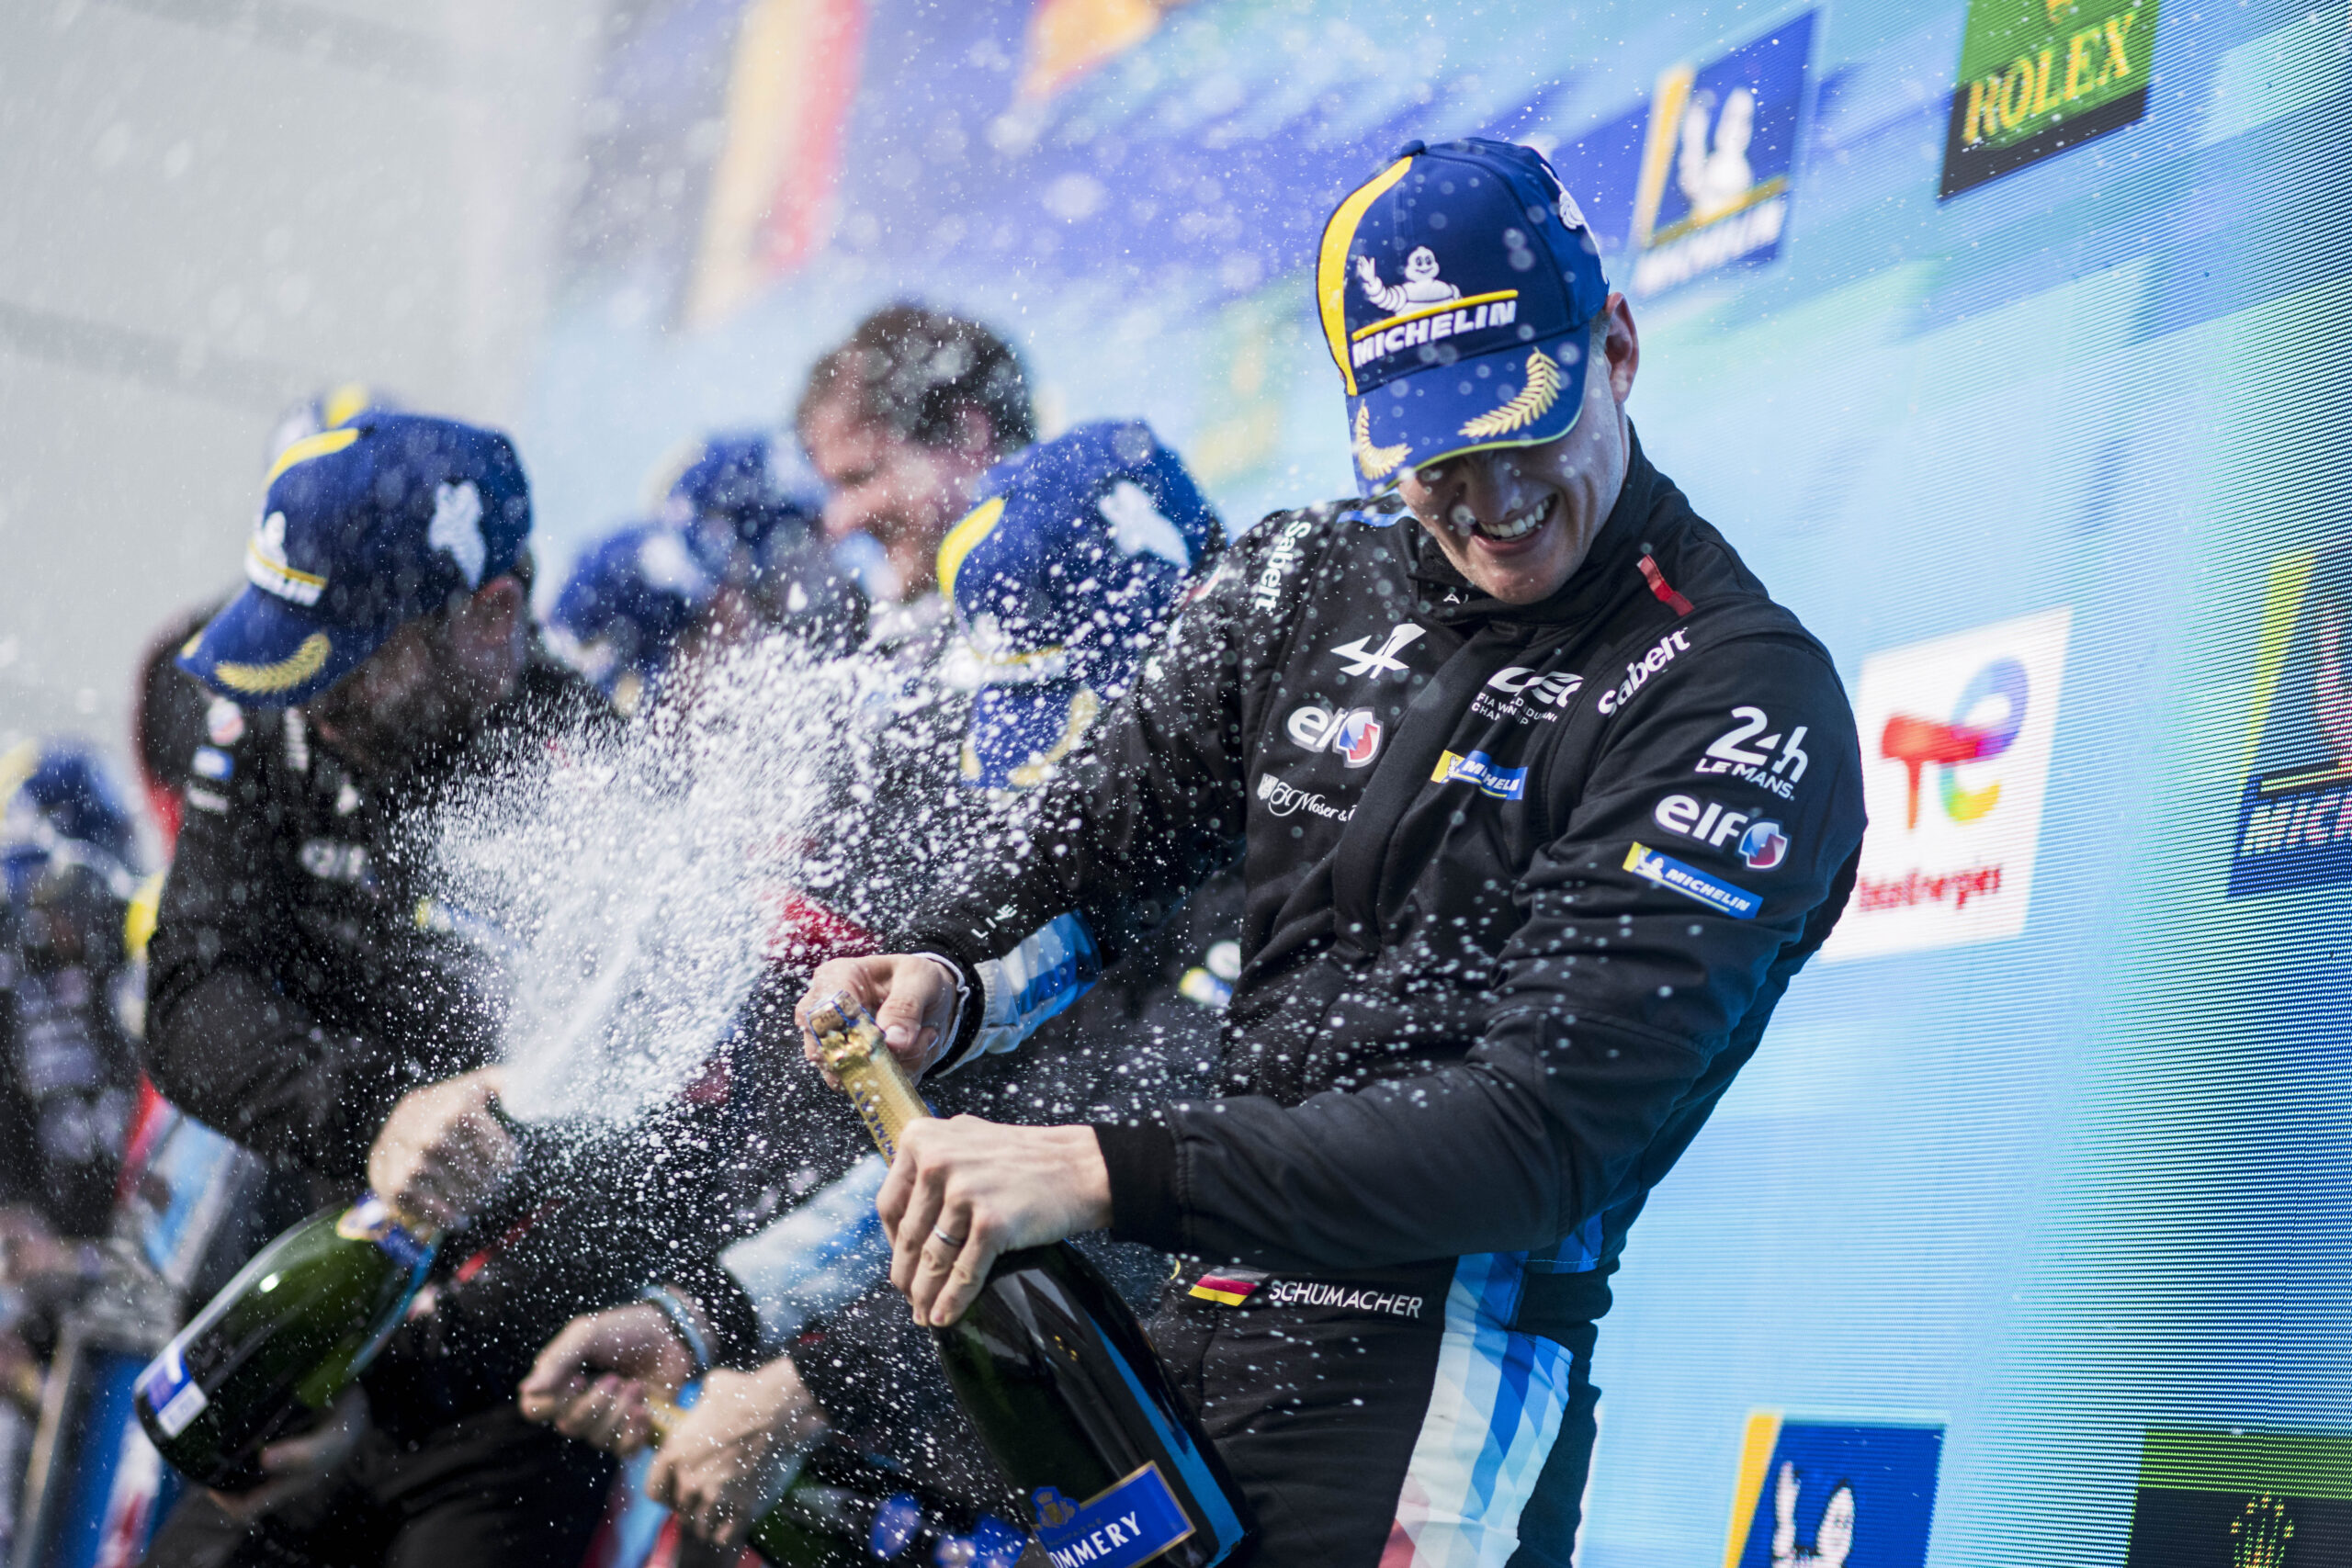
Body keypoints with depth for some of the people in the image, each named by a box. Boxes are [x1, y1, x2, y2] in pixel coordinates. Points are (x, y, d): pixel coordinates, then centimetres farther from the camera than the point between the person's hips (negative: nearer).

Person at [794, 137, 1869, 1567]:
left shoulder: (1748, 702, -14)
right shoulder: (1313, 580, 7)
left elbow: (1544, 1134, -22)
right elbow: (1106, 831, 20)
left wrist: (1106, 1174, -28)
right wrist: (952, 975, -3)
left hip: (1418, 1393, -6)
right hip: (1181, 1329, 6)